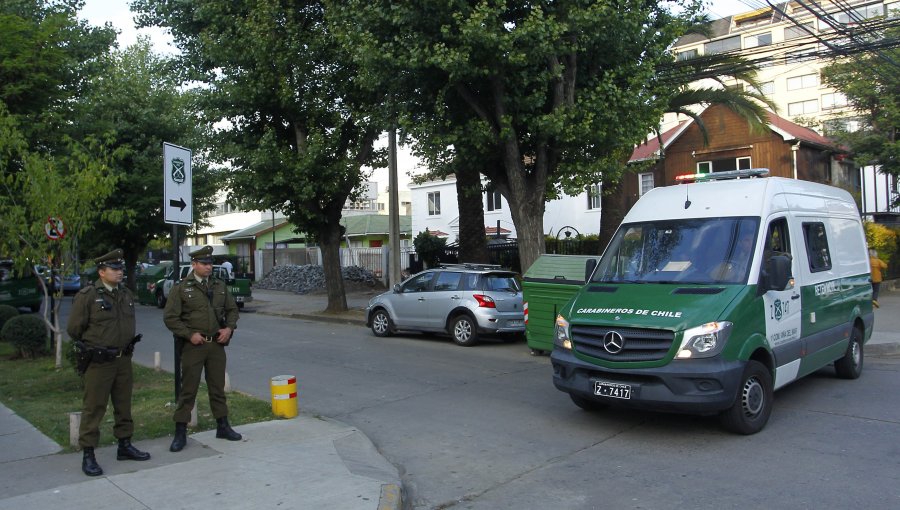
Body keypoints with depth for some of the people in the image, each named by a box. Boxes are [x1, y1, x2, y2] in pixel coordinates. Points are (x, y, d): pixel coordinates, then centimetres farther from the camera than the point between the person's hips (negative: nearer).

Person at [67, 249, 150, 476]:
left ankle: (125, 446, 27)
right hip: (98, 362, -6)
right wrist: (92, 346, 4)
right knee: (93, 408, 0)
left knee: (124, 405, 14)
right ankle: (88, 455, 8)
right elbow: (74, 329, -5)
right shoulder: (87, 296, -11)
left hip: (124, 359, 6)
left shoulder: (127, 294, 8)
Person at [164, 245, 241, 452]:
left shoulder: (220, 286, 8)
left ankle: (223, 426, 24)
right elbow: (170, 317, -7)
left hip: (217, 344, 4)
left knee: (218, 387, 12)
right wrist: (190, 334, -13)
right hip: (193, 345, -4)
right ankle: (180, 433, 10)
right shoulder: (181, 288, -5)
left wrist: (229, 328, -1)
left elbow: (232, 309, 16)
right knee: (188, 389, 1)